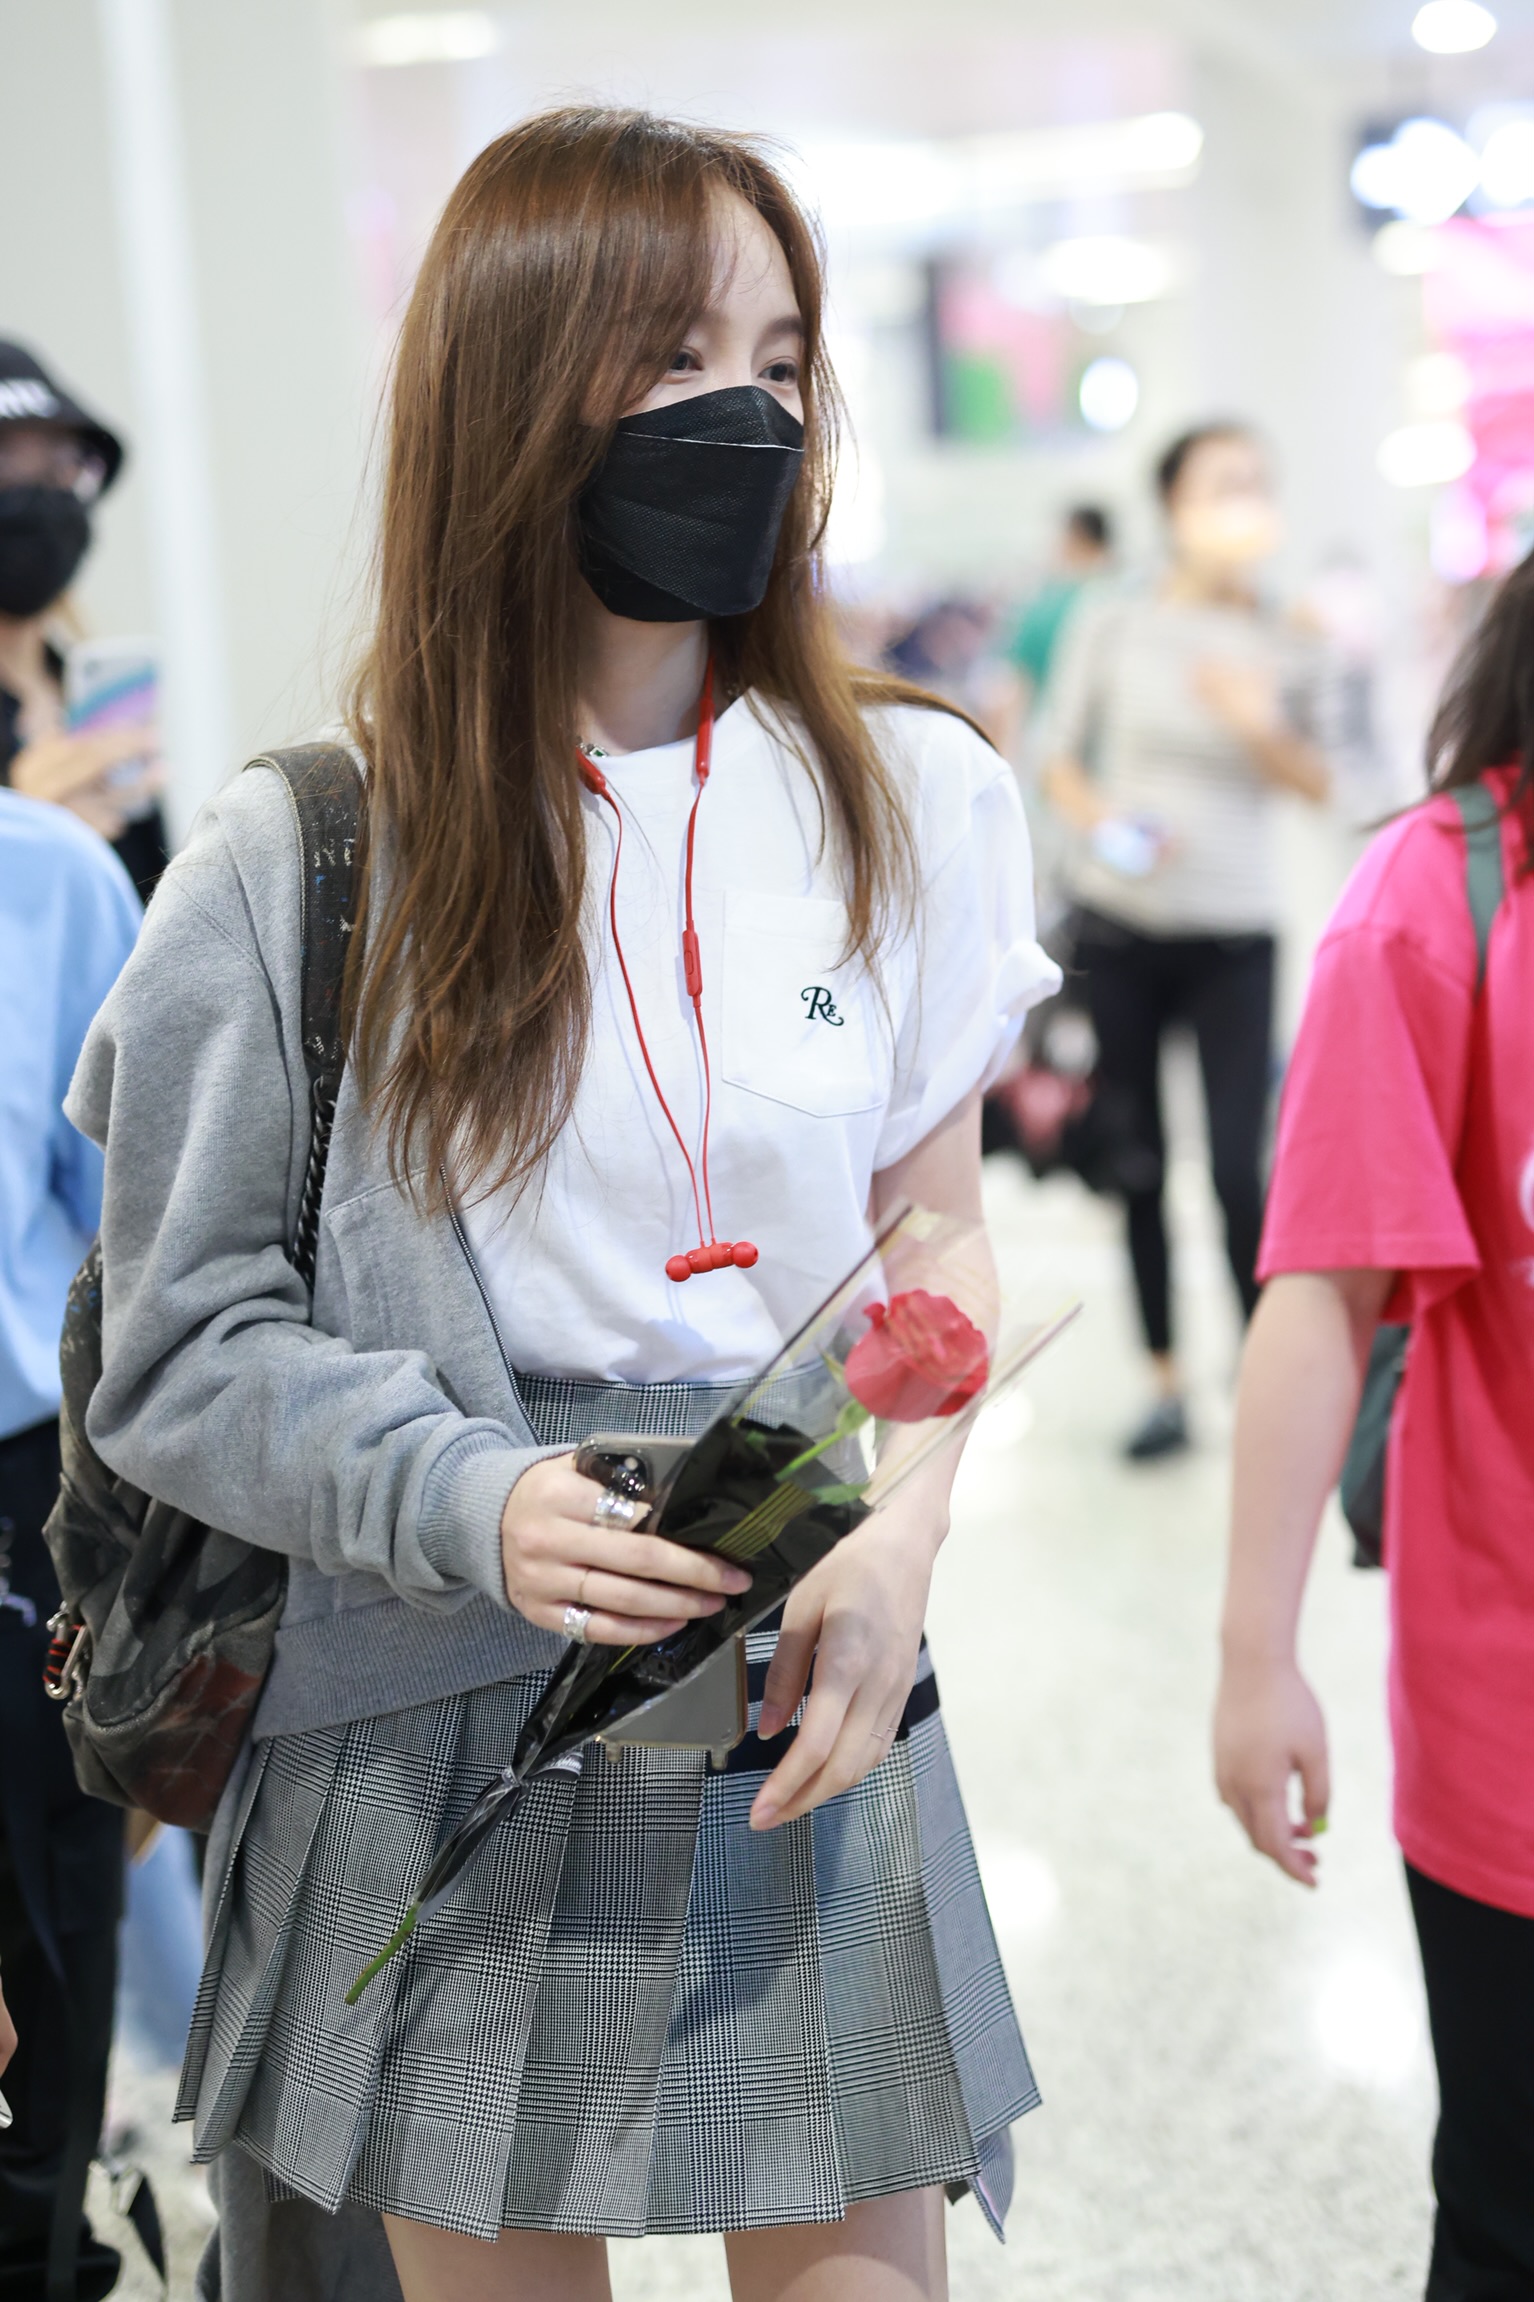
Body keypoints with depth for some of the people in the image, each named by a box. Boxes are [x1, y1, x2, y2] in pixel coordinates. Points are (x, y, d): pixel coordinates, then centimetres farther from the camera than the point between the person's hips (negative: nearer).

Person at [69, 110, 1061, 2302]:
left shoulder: (907, 798, -1)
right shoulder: (295, 865, -8)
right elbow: (186, 1343, -4)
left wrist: (899, 1545, -14)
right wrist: (466, 1502, -21)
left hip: (811, 1708, 2)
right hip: (444, 1741, -1)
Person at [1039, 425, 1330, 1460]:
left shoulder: (1282, 645, 4)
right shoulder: (1113, 625, 2)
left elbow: (1318, 782, 7)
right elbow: (1058, 759, 6)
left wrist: (1262, 726, -12)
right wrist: (1103, 818, -14)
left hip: (1234, 936, 0)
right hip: (1120, 924, 1)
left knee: (1238, 1166, -9)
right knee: (1139, 1162, 6)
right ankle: (1167, 1383, 18)